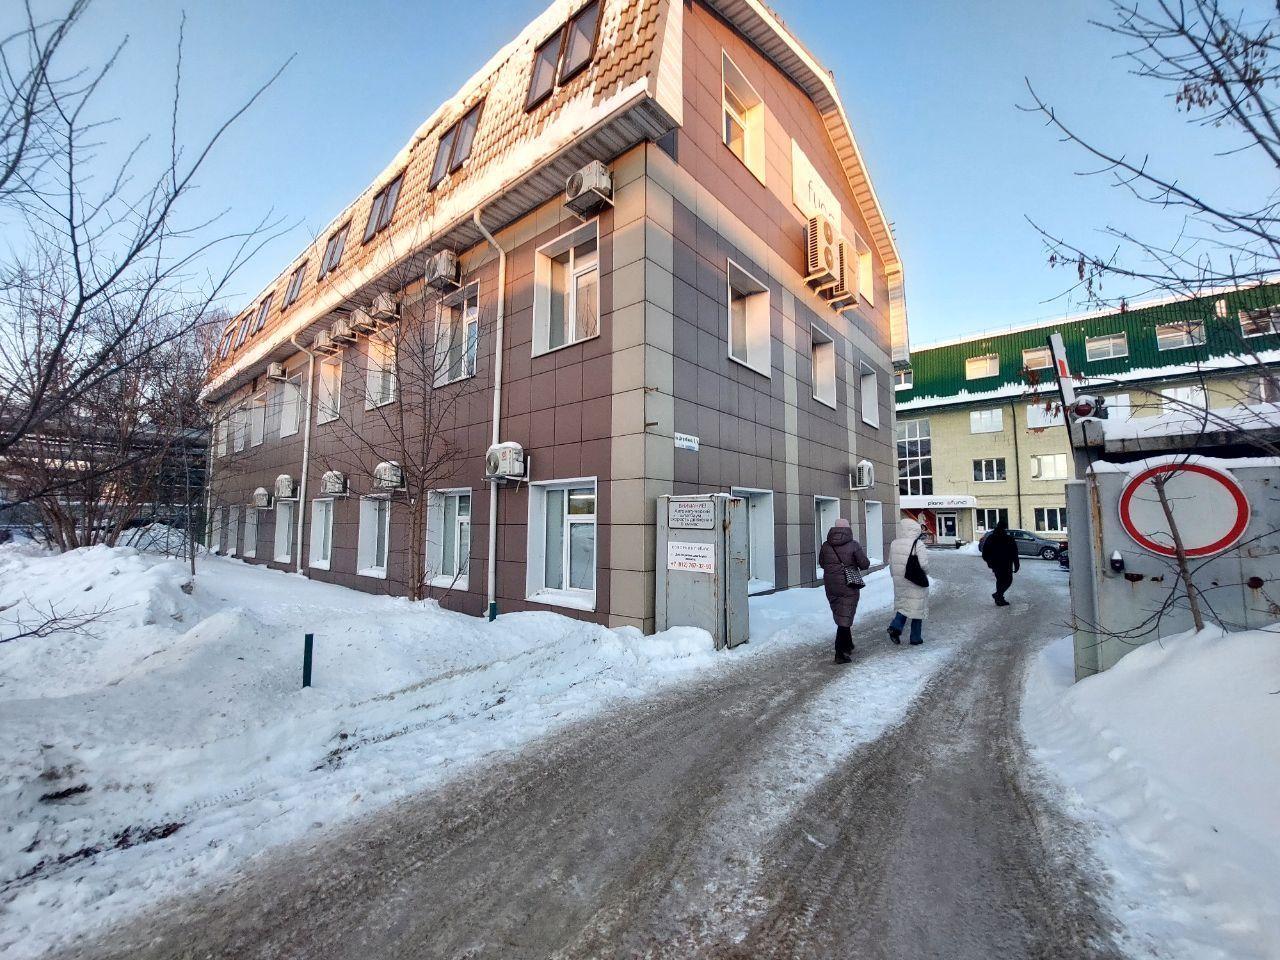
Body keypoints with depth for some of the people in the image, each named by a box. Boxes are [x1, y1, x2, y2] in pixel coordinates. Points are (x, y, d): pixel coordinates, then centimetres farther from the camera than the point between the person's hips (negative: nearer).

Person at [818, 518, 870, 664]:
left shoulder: (826, 545, 0)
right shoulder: (854, 545, -11)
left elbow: (821, 563, 10)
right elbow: (864, 564, -8)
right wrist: (862, 555, 11)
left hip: (830, 588, 4)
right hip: (849, 588, -4)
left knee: (841, 617, 20)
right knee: (844, 620, 0)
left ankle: (848, 645, 36)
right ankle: (840, 653, -3)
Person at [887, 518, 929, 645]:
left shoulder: (894, 544, 2)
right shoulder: (918, 544, -14)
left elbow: (891, 563, 9)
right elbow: (924, 564, -19)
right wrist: (926, 572, 2)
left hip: (900, 582, 4)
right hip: (916, 582, -4)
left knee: (902, 604, 17)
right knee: (917, 607, 7)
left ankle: (895, 627, -4)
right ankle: (915, 638, 14)